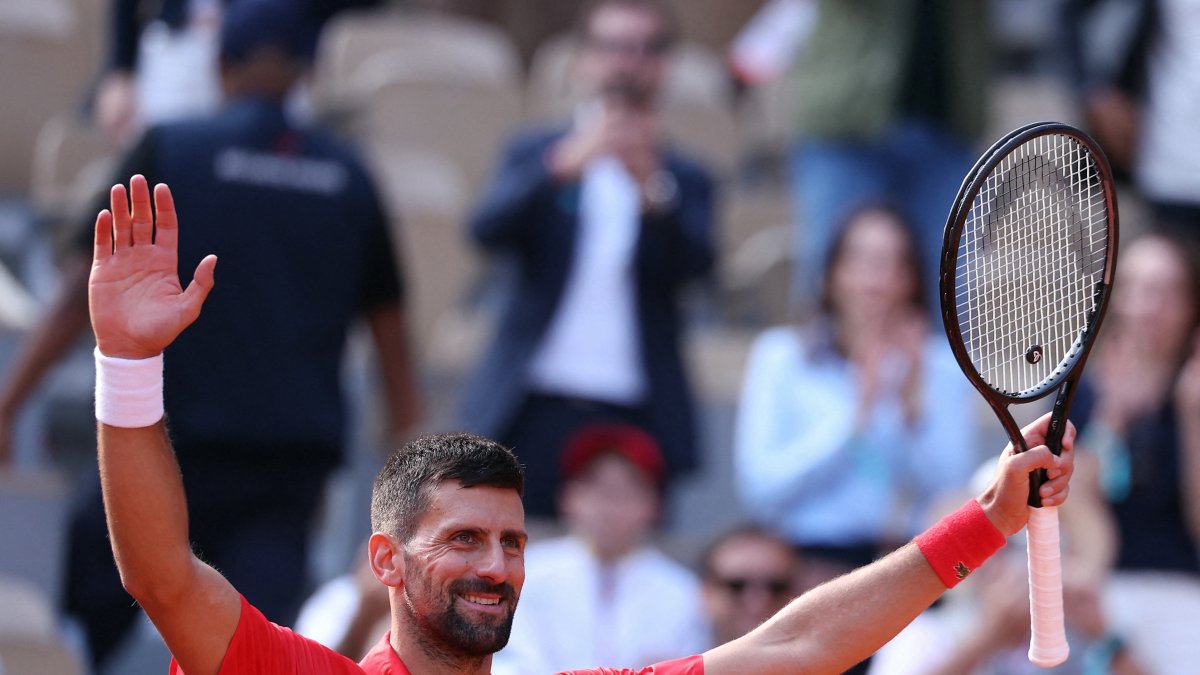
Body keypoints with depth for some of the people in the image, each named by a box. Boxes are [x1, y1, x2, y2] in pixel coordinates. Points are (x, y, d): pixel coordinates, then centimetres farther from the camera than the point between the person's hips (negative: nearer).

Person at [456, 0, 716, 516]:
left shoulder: (681, 180, 14)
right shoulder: (535, 156, 13)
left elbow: (693, 263, -4)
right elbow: (488, 230, -6)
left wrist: (651, 188, -23)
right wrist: (563, 167, -23)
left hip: (633, 416, 0)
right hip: (537, 412, 0)